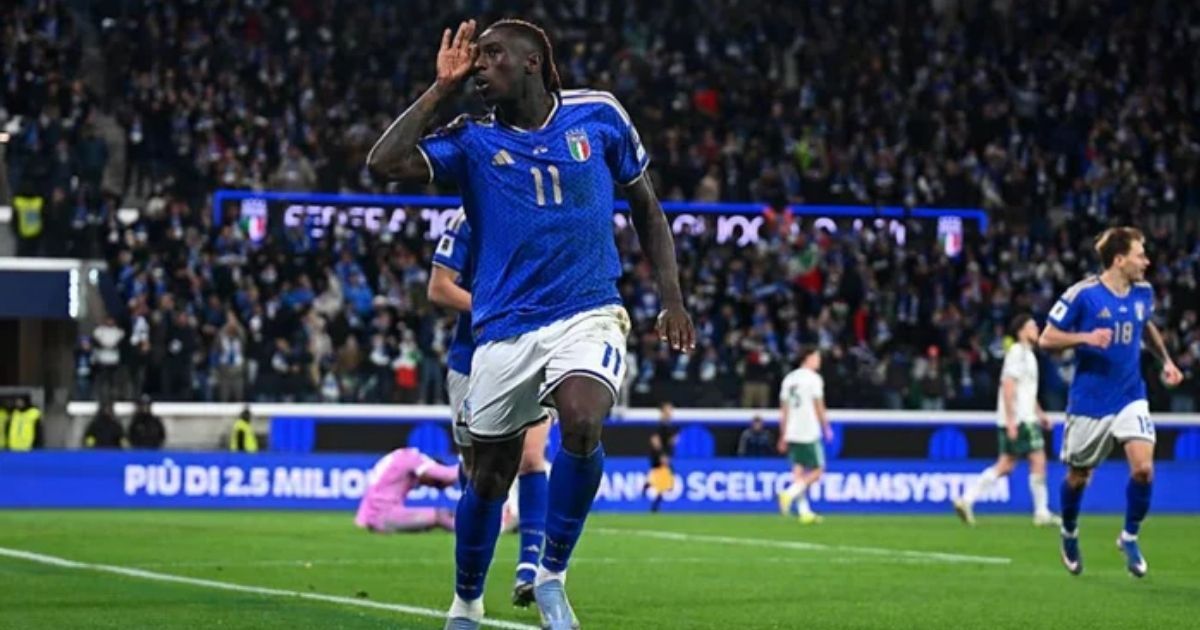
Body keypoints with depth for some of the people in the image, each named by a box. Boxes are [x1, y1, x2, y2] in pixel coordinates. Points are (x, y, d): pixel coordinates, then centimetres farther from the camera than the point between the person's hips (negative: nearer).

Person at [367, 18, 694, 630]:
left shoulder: (599, 115, 3)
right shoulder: (473, 140, 2)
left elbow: (645, 207, 14)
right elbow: (384, 162, -13)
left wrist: (672, 299, 7)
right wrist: (440, 90, -8)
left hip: (588, 315, -1)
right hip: (505, 330, 1)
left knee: (582, 424, -29)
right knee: (490, 475, 7)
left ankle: (551, 575, -10)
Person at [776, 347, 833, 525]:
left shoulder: (789, 378, 13)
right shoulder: (814, 378, -7)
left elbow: (783, 410, 13)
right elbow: (819, 407, -8)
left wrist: (783, 437, 16)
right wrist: (827, 428, 4)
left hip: (792, 433, 7)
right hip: (809, 433, -7)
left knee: (798, 470, 6)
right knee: (817, 470, 1)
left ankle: (805, 512, 4)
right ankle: (789, 493, -17)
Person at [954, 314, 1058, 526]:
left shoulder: (1028, 354, 20)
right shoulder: (1017, 353, -11)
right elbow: (1008, 387, -18)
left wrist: (1039, 413, 27)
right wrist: (1011, 420, -22)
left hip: (1026, 418, 10)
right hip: (1018, 419, -10)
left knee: (1005, 466, 6)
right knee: (1038, 460, -6)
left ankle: (966, 500, 3)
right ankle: (1042, 513, -1)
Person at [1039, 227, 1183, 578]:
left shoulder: (1143, 293, 2)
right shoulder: (1082, 295, -14)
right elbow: (1046, 340, -9)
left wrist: (1165, 360, 14)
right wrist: (1085, 338, -25)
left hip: (1131, 397, 3)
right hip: (1089, 401, -3)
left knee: (1143, 467, -16)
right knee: (1078, 477, 10)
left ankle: (1130, 538, 6)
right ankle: (1069, 534, 39)